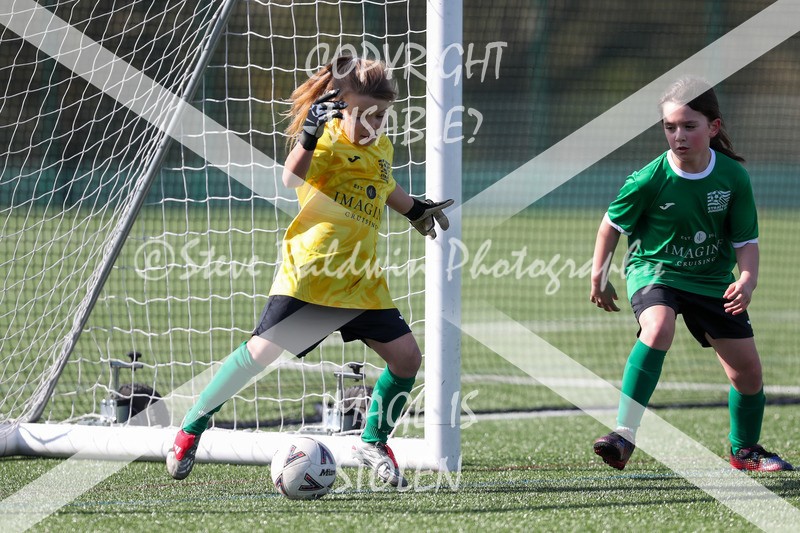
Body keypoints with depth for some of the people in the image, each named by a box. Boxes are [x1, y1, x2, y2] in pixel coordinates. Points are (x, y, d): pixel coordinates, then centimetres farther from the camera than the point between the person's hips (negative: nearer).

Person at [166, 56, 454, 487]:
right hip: (308, 273, -7)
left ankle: (373, 443, 20)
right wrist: (312, 132, -42)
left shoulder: (381, 148, 13)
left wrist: (415, 209, 43)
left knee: (407, 357, -1)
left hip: (361, 281, 7)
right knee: (261, 351, -11)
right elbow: (292, 177, -30)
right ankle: (189, 431, 3)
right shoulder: (330, 139, -9)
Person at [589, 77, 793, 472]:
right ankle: (624, 435, -37)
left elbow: (745, 241, -6)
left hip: (711, 279, 3)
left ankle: (745, 450, 31)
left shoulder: (733, 176, -13)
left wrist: (747, 280, -24)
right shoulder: (649, 180, -19)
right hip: (654, 270, -3)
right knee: (658, 327, -35)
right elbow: (612, 224, -2)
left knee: (747, 367, 4)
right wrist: (598, 277, 4)